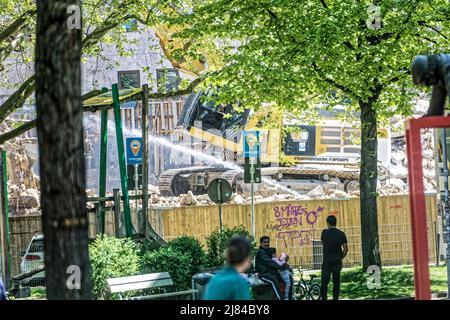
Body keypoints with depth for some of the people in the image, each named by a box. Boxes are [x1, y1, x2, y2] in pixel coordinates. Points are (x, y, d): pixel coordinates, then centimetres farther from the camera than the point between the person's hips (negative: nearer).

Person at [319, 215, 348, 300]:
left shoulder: (325, 232, -6)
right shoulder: (341, 234, 2)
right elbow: (346, 248, 1)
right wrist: (341, 258, 12)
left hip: (327, 260, -3)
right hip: (337, 261, 3)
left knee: (324, 281, 1)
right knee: (336, 282, 7)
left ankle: (323, 298, -4)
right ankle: (335, 298, 7)